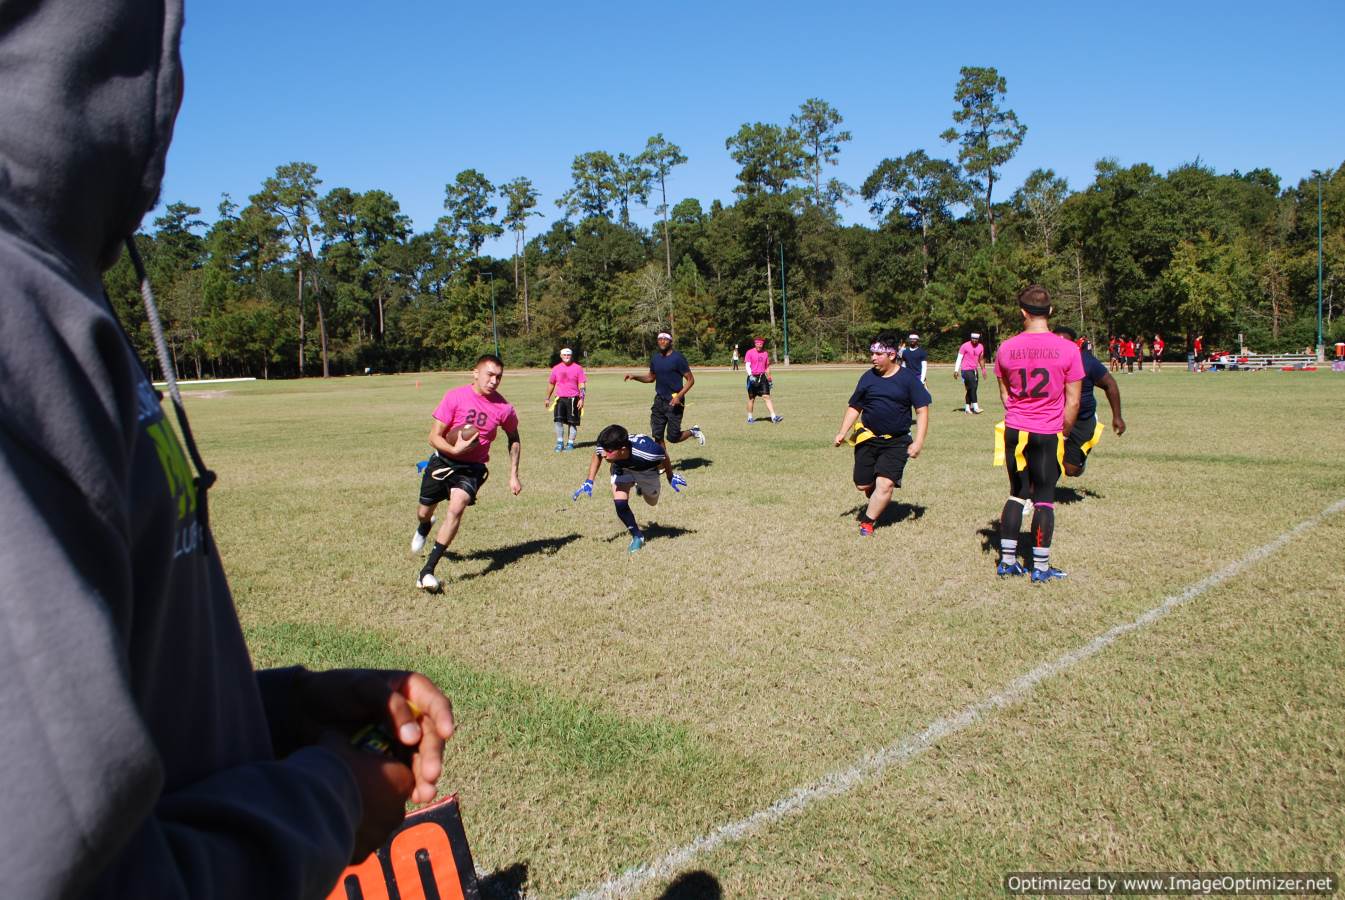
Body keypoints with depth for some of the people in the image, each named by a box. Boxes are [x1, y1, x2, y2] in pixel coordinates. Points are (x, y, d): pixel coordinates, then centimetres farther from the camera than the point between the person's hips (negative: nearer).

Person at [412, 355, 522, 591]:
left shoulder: (503, 408, -10)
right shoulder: (454, 397, -15)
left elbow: (514, 439, 9)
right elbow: (434, 436, -12)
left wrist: (513, 476, 5)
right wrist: (455, 450, -31)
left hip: (473, 467, -1)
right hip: (443, 460, 1)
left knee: (456, 508, -25)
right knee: (424, 512, 14)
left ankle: (427, 571, -19)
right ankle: (424, 529, 56)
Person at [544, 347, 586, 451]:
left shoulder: (577, 368, 1)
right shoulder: (556, 368, 9)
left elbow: (582, 385, -2)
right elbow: (551, 384, 20)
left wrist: (581, 399, -11)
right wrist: (547, 398, 22)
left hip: (573, 399, -2)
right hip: (560, 399, 2)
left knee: (572, 422, 2)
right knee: (558, 420, -9)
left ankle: (570, 443, 12)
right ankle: (560, 443, 0)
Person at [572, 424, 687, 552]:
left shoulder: (646, 450, -48)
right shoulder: (603, 448, -37)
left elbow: (663, 455, -23)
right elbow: (597, 455, -10)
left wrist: (671, 476, -6)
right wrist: (589, 482, -13)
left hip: (646, 470, -1)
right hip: (621, 469, 1)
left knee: (652, 502, 21)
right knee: (620, 503, -18)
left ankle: (641, 486, 54)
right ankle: (637, 536, 5)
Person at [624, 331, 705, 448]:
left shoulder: (677, 358, -12)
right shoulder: (655, 358, 7)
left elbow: (690, 379, -9)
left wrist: (679, 396, -21)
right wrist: (634, 377, 7)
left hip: (674, 402, -6)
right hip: (659, 401, 6)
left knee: (673, 437, -4)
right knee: (657, 436, 4)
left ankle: (693, 431, 24)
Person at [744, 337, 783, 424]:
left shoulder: (765, 353, 9)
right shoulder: (749, 353, -4)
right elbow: (748, 366, -10)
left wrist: (770, 379, 18)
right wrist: (750, 375, -26)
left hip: (762, 377, 3)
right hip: (753, 378, -3)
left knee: (767, 397, -6)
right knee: (751, 398, 6)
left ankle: (773, 417, -12)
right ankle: (750, 418, 19)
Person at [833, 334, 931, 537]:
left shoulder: (908, 378, -6)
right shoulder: (868, 377, 4)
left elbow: (922, 410, -5)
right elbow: (854, 407, 13)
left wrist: (918, 441, -14)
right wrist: (843, 432, 2)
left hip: (897, 442, -3)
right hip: (868, 438, 3)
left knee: (885, 484, -16)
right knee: (862, 485, 5)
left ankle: (867, 522, 1)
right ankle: (878, 504, 36)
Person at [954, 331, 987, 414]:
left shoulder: (980, 347, 9)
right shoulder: (965, 346, -8)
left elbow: (981, 359, 21)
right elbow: (959, 358, -7)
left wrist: (983, 370, 19)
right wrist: (956, 370, -13)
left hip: (975, 370, 6)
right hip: (966, 370, -6)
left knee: (971, 390, 6)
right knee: (972, 387, -16)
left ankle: (967, 408, 12)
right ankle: (975, 407, -19)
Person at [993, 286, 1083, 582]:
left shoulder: (1006, 348, -2)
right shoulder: (1067, 350, -9)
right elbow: (1073, 402, -5)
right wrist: (1063, 432, 8)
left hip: (1014, 432, 3)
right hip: (1049, 434, -3)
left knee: (1017, 493, 15)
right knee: (1044, 498, 6)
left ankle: (1007, 561, 18)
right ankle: (1041, 567, 12)